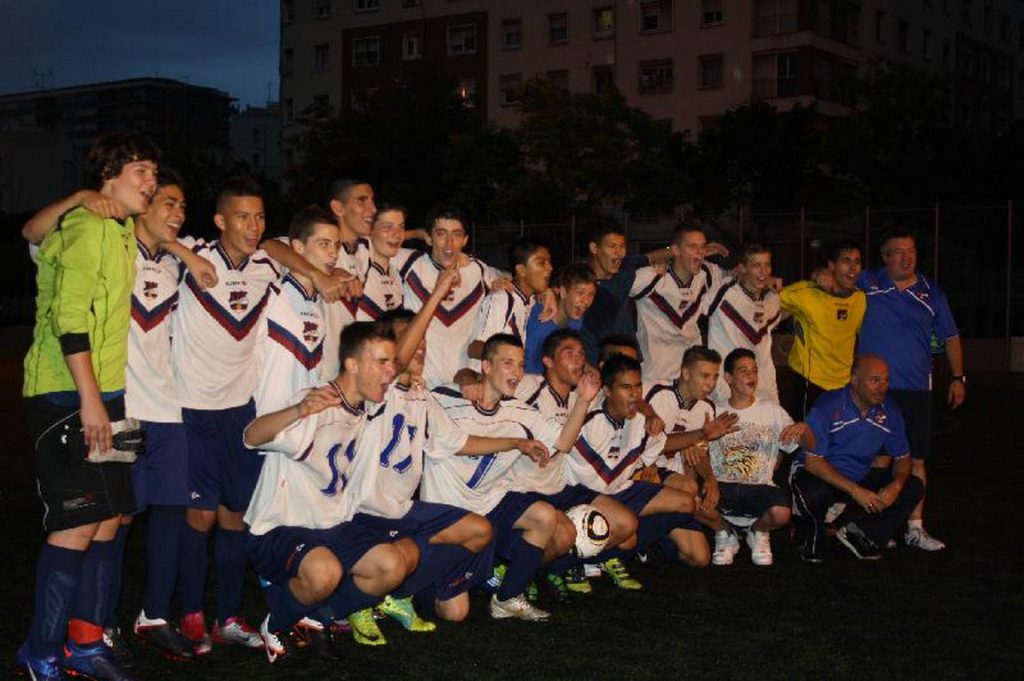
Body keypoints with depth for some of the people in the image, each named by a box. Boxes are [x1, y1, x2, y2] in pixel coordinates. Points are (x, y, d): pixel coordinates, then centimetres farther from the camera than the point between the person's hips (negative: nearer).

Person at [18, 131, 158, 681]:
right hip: (69, 399, -10)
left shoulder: (117, 233, 17)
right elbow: (69, 317, -19)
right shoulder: (88, 229, -11)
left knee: (109, 519, 10)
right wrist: (89, 398, -22)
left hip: (102, 396, 10)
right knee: (77, 526, -8)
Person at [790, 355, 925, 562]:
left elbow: (902, 457, 6)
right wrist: (855, 491, -29)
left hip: (861, 476, 5)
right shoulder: (828, 406, -19)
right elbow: (812, 461, -22)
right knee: (813, 495, -38)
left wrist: (896, 485, -18)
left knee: (914, 487, -12)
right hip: (819, 474, -5)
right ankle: (813, 536, -4)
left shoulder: (889, 411, -4)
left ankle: (855, 531, -12)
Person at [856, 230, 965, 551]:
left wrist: (958, 377, 11)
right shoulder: (867, 284, 1)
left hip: (916, 390, 2)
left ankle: (915, 527, 13)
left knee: (916, 460, 4)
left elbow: (950, 337, 15)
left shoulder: (931, 293, 7)